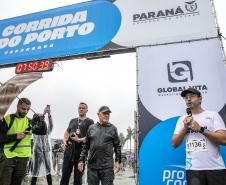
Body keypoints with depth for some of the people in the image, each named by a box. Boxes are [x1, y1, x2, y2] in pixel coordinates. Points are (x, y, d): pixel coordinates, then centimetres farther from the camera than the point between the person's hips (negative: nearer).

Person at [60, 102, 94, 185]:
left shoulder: (89, 121, 4)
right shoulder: (73, 121, 18)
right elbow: (67, 132, 25)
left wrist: (79, 140, -18)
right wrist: (65, 140, 6)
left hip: (81, 149, -3)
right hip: (69, 148, 3)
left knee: (78, 175, 7)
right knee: (65, 173, 6)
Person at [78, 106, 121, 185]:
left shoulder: (112, 128, 5)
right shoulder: (91, 128, 9)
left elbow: (117, 146, 5)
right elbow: (86, 146, 12)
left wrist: (117, 161, -2)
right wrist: (81, 160, 7)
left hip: (107, 166, -2)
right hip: (92, 165, 2)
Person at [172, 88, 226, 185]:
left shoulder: (212, 114, 2)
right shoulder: (182, 119, 8)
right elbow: (175, 143, 5)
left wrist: (200, 129, -14)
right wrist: (185, 128, -7)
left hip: (215, 168, -1)